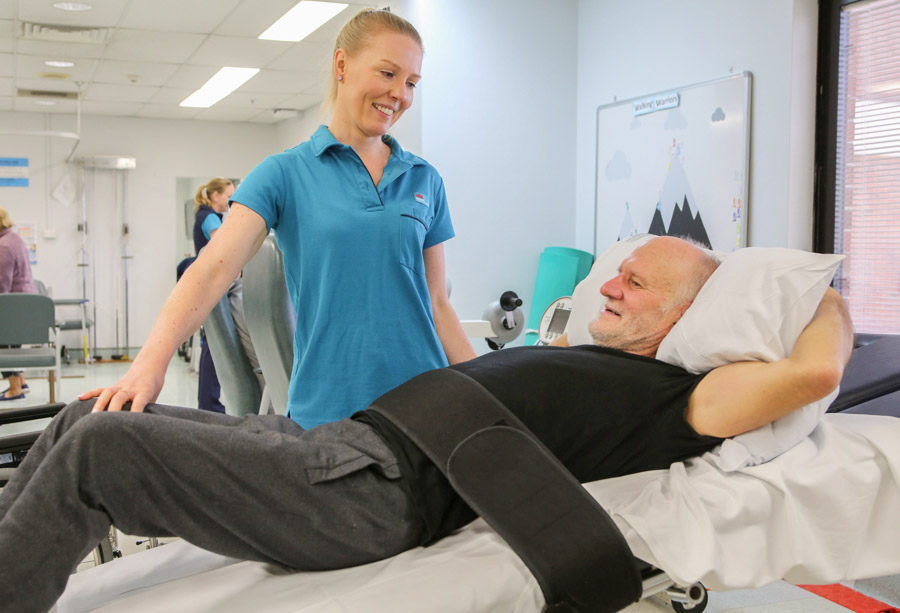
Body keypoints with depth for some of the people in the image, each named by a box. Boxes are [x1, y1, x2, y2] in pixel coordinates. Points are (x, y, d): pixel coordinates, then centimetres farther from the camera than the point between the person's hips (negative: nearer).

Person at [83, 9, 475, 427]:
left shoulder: (425, 181, 9)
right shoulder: (285, 173, -1)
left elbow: (435, 303, 11)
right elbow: (212, 270, -13)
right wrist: (151, 362, -28)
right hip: (326, 411, -3)